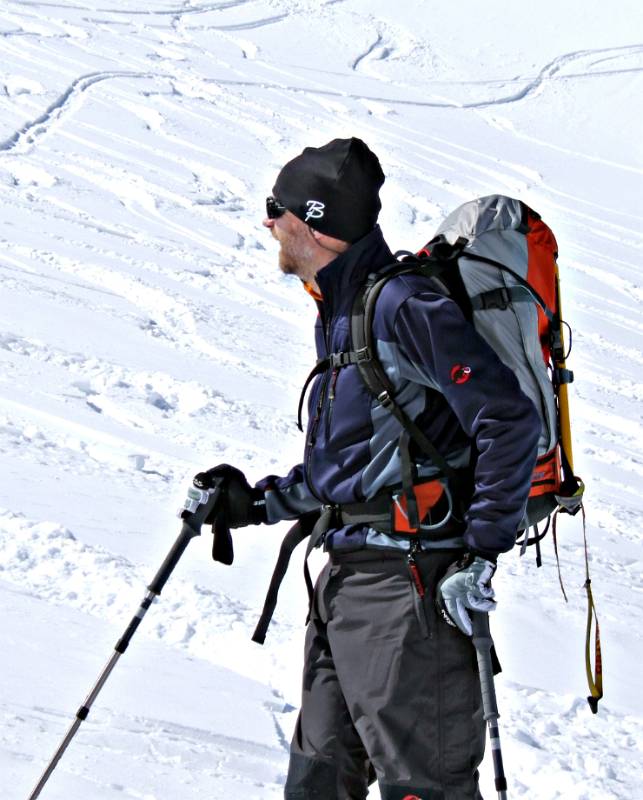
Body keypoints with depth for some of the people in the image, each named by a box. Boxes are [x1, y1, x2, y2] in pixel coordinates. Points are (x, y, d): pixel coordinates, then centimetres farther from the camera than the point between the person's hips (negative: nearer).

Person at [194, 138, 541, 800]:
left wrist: (481, 554, -20)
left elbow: (510, 422, -20)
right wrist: (258, 502, 19)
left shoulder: (403, 305, -15)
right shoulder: (337, 313, 17)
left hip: (408, 581, -10)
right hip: (346, 576, 10)